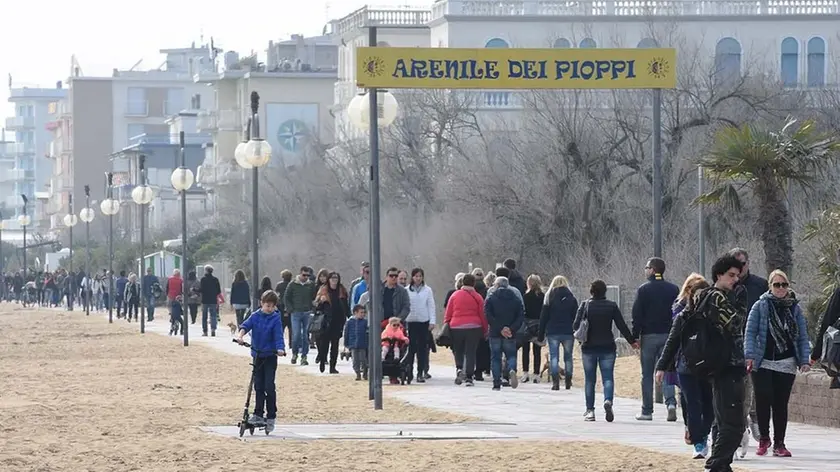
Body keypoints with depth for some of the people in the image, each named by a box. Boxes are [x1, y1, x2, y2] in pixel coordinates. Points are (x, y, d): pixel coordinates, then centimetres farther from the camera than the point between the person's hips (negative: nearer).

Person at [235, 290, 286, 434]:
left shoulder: (276, 319, -6)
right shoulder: (255, 316, 2)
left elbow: (278, 336, -13)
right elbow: (246, 325, -10)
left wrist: (280, 349, -31)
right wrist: (240, 335, -31)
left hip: (270, 356, -3)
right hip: (257, 355, 3)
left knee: (269, 387, -7)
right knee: (258, 387, 7)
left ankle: (271, 417, 0)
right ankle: (258, 414, 13)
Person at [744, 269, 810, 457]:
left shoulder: (795, 308, 8)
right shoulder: (761, 306, 1)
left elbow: (802, 336, 8)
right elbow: (750, 332, -1)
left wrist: (804, 359, -2)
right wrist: (750, 355, -13)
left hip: (786, 364, 2)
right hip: (763, 362, -2)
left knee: (781, 404, 2)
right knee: (763, 400, -10)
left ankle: (779, 443, 10)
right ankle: (763, 438, 10)